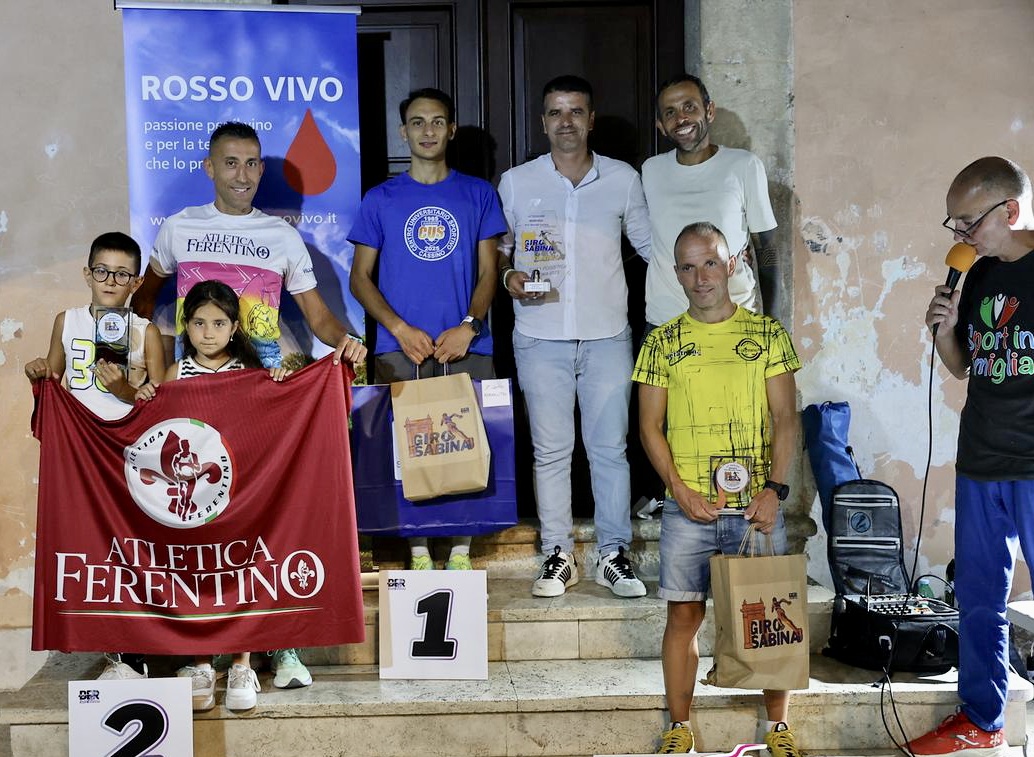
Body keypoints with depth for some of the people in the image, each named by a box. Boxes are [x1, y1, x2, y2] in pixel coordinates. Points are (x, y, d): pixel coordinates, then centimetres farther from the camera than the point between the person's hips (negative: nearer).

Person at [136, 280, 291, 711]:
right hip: (192, 489, 1)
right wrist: (145, 402, -9)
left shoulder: (250, 372, 4)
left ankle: (242, 665, 8)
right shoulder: (177, 373, 7)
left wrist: (279, 387, -13)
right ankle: (200, 664, 10)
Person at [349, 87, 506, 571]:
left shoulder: (478, 194, 10)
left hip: (466, 347, 0)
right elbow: (360, 278, 7)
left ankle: (461, 550, 11)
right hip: (399, 349, 0)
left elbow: (488, 271, 8)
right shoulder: (380, 199, 9)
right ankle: (418, 553, 10)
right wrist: (400, 329, -8)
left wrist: (468, 327, -9)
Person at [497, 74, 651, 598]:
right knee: (551, 450, 4)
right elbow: (497, 249, 12)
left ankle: (613, 554, 14)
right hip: (541, 337, 0)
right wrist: (509, 276, -8)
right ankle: (558, 555, 15)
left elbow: (650, 244, 15)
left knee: (610, 448, 3)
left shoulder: (623, 180, 6)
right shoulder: (516, 183, 5)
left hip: (607, 334, 0)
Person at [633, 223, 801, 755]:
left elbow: (786, 418, 2)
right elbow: (650, 426, 4)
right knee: (683, 614, 3)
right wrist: (680, 489, -8)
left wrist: (775, 489, -9)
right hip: (688, 508, 0)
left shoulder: (766, 333, 4)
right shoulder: (662, 342, 5)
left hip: (757, 505, 0)